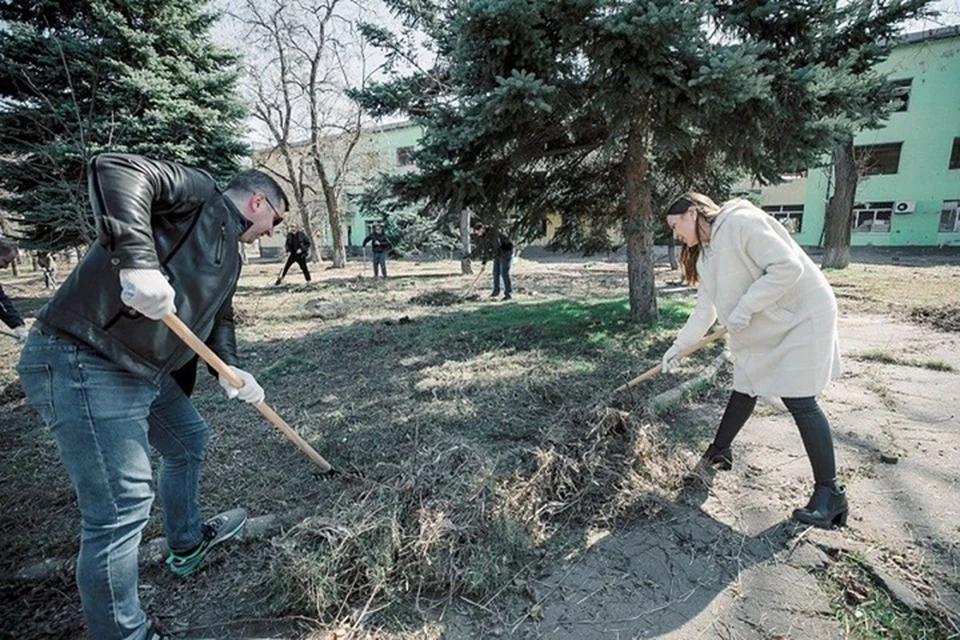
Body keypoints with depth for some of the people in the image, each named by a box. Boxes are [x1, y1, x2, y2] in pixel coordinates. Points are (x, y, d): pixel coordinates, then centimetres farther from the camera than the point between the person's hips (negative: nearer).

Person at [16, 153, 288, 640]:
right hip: (82, 364, -11)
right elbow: (114, 169, -20)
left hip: (145, 369, 11)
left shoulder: (229, 256, 20)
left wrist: (230, 371, 2)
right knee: (121, 508, -6)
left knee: (188, 440, 26)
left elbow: (218, 321, 20)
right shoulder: (201, 193, -5)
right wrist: (137, 259, -33)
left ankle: (187, 543, 49)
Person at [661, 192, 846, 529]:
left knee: (799, 400, -8)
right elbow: (704, 312, 11)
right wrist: (677, 347, 10)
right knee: (744, 390, 15)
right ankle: (719, 451, 32)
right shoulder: (704, 257, 7)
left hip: (800, 316, -8)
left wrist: (745, 308, -26)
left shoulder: (740, 223, -20)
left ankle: (829, 493, 4)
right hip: (762, 329, 9)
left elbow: (787, 266, -26)